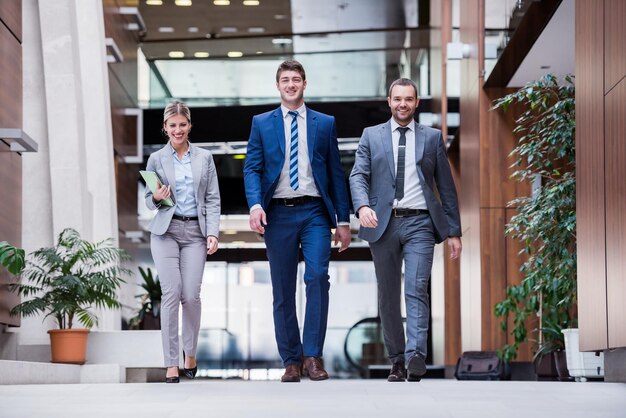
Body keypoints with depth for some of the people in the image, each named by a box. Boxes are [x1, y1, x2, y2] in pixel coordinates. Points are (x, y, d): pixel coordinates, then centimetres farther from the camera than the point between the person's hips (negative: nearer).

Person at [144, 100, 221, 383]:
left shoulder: (204, 158, 9)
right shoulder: (156, 160, 7)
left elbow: (212, 200, 7)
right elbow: (149, 199, 11)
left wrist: (213, 233, -4)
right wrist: (157, 198, -12)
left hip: (195, 232, 1)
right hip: (166, 231, -1)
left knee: (191, 295, -6)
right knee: (171, 292, -11)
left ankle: (190, 354, 17)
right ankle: (171, 363, -7)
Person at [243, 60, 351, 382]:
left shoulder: (325, 123, 10)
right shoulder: (262, 124, 9)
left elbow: (336, 173, 10)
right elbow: (252, 168, 2)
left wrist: (343, 219, 5)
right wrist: (255, 204, -17)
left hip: (314, 212, -1)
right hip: (278, 214, 1)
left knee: (317, 277, -18)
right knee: (283, 291, 4)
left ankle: (313, 355, -12)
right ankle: (291, 361, 11)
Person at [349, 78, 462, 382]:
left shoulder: (432, 138, 11)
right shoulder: (371, 136, 11)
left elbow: (446, 188, 11)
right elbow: (358, 176, 0)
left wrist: (453, 231, 6)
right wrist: (363, 206, -20)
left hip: (419, 223, -1)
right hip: (383, 223, 2)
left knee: (417, 289, -17)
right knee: (388, 297, 6)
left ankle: (416, 356, -27)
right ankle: (397, 360, 16)